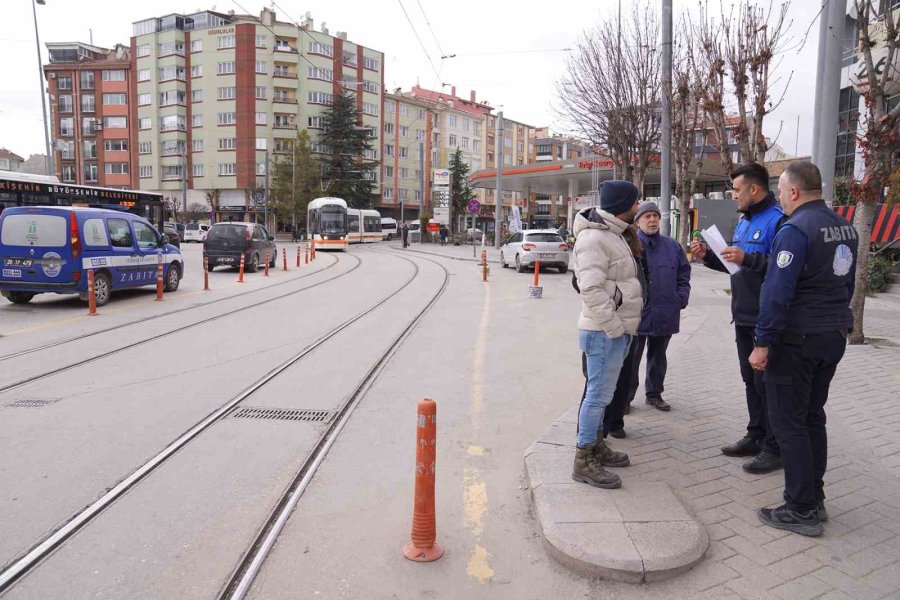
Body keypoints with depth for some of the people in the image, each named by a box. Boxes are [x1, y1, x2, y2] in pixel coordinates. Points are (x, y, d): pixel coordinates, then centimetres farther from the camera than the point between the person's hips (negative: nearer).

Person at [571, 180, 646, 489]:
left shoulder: (613, 234, 16)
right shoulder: (594, 237, -17)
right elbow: (591, 289, -25)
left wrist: (621, 326, 16)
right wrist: (615, 327, -22)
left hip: (616, 329, 10)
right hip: (605, 332, -10)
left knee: (602, 393, 18)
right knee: (598, 394, -5)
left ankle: (595, 445, 32)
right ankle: (584, 461, 4)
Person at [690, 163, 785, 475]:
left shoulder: (778, 220, -15)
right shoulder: (744, 221, 15)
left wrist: (748, 258, -30)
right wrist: (707, 255, 9)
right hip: (744, 317, 9)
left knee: (766, 384, -1)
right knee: (751, 380, 17)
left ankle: (775, 448, 11)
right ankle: (756, 436, 29)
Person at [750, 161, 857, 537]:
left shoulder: (795, 230, -17)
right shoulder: (844, 227, 11)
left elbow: (777, 292, -22)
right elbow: (847, 284, 18)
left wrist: (763, 343, -18)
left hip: (797, 340, -9)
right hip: (835, 336, 9)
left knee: (788, 422, -1)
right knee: (813, 417, 17)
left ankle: (801, 511, 6)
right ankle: (814, 500, 25)